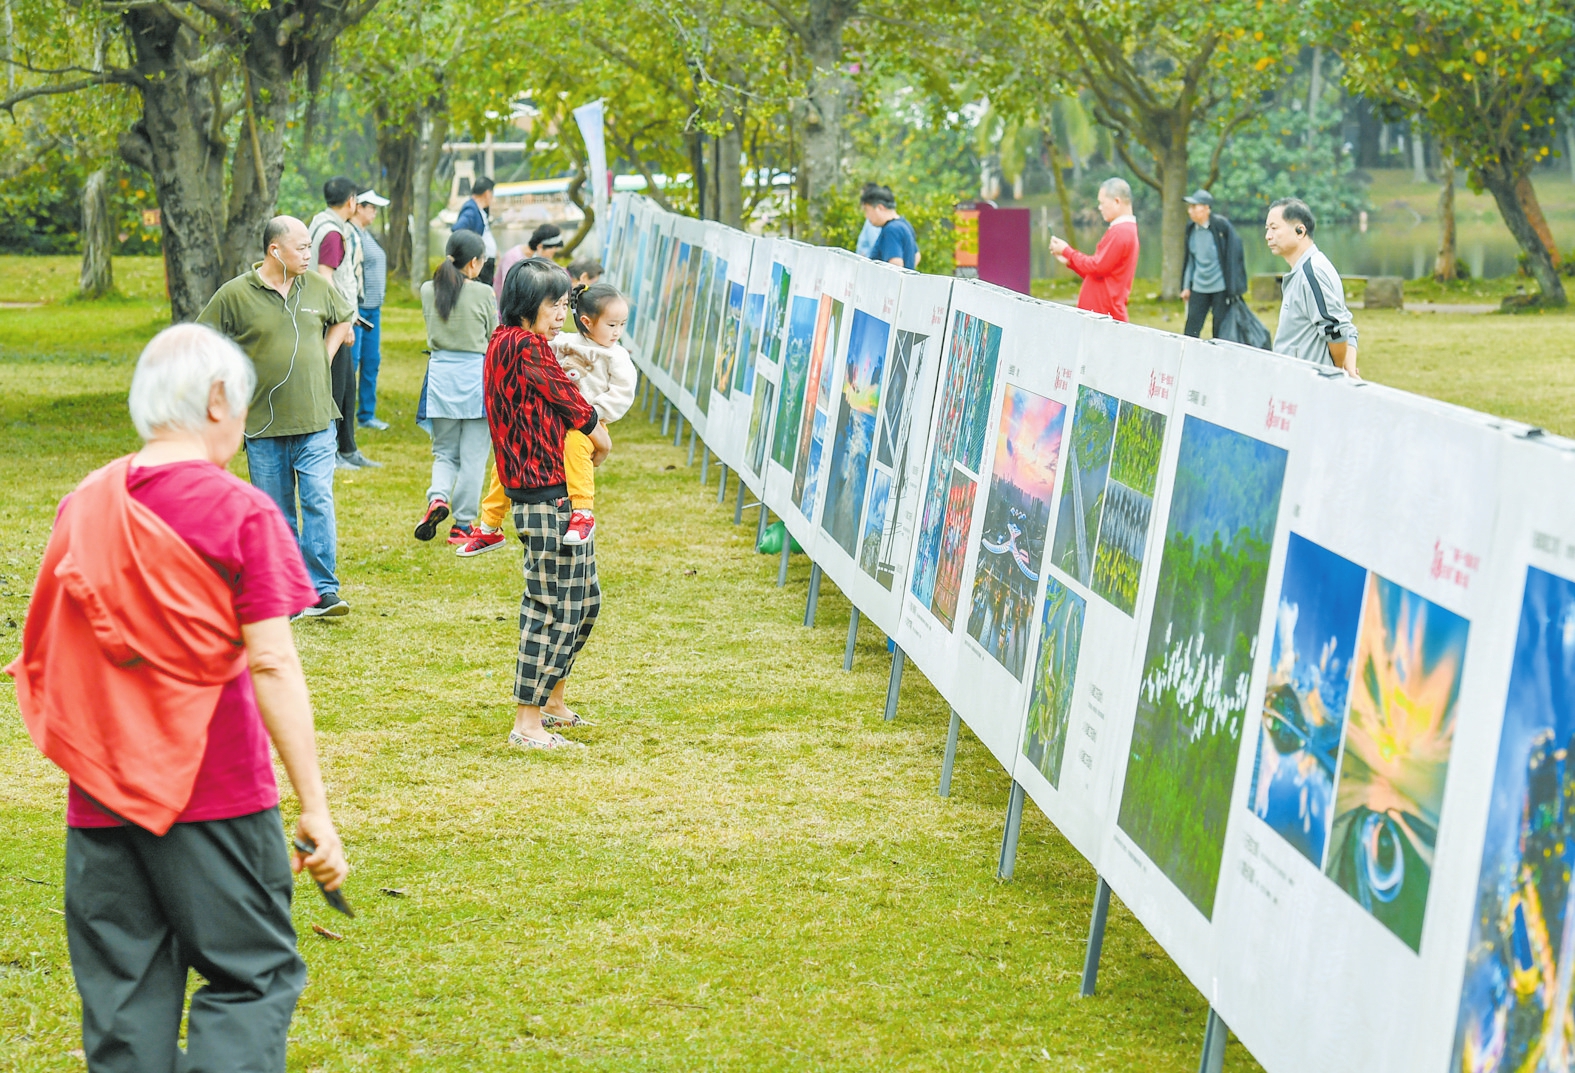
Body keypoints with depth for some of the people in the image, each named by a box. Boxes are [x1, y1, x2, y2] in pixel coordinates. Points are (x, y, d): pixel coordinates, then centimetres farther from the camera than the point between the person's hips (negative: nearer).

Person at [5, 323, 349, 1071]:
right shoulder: (240, 513, -10)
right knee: (251, 980, 5)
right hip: (215, 793, -5)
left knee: (124, 996, 11)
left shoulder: (84, 503, 5)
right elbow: (271, 665, -14)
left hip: (100, 798, 5)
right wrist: (315, 809, -12)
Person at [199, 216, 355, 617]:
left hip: (315, 420, 1)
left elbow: (343, 317, 25)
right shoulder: (235, 295, -6)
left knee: (319, 501, -9)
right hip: (264, 423, -1)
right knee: (276, 513, 6)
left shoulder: (316, 286, 5)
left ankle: (323, 591, -7)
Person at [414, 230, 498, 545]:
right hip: (475, 374, -3)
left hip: (440, 374, 3)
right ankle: (462, 525, 8)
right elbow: (494, 338, 1)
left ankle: (437, 498, -10)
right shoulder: (483, 293, -9)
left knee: (444, 451, 17)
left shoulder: (428, 291, 0)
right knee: (472, 455, 6)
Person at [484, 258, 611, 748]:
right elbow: (567, 399, -10)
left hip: (564, 495, 11)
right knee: (554, 606, -6)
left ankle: (551, 701, 32)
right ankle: (527, 722, 0)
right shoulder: (521, 346, -16)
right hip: (545, 496, -11)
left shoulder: (515, 344, 17)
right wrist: (599, 434, 6)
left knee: (583, 599, 20)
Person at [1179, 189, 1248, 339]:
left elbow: (1234, 253, -7)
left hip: (1221, 287, -5)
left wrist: (1232, 288, -9)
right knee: (1191, 331, 1)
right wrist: (1186, 286, 13)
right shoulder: (1191, 229, 7)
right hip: (1199, 287, 5)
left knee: (1220, 332, 1)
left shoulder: (1221, 225, -9)